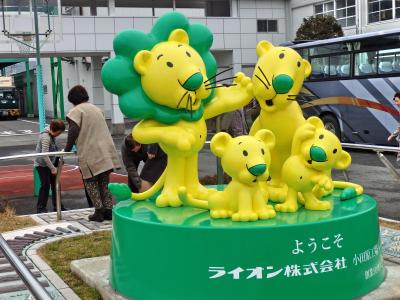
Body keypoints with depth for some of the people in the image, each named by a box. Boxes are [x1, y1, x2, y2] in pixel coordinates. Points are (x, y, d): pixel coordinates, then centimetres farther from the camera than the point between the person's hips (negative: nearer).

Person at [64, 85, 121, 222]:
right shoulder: (96, 108, 19)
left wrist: (68, 148, -7)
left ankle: (99, 211, 0)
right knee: (104, 181, 12)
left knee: (91, 182, 5)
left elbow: (73, 131, -16)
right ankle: (109, 210, 10)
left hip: (90, 153, -6)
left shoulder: (76, 111, -5)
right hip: (105, 150, 6)